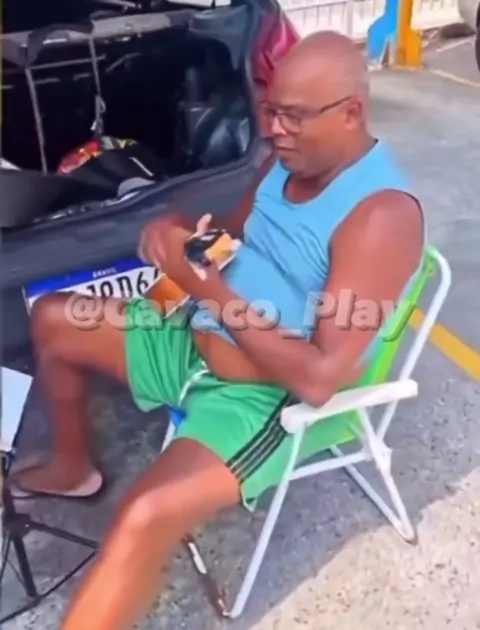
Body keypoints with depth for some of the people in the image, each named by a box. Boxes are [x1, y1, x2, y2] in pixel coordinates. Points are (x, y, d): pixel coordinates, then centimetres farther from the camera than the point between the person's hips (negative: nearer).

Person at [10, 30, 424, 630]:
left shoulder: (381, 214, -26)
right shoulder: (288, 158, 0)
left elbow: (318, 378, -30)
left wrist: (204, 284, -28)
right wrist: (186, 230, -7)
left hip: (270, 396, -9)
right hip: (198, 341, 9)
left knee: (145, 519, -32)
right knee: (52, 319, 15)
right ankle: (72, 468, 33)